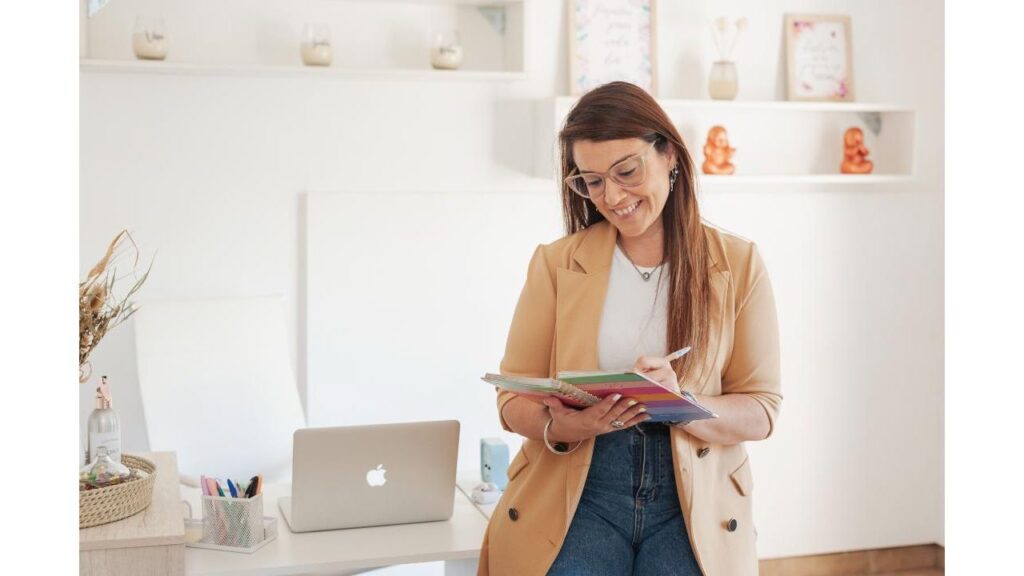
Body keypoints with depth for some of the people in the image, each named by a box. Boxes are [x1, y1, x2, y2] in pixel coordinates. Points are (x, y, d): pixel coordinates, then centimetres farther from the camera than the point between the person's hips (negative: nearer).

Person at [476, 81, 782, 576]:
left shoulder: (738, 264, 4)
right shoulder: (555, 263, 5)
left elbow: (760, 410, 2)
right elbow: (513, 396, 5)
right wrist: (561, 427, -17)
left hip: (692, 498, 0)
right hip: (577, 493, 0)